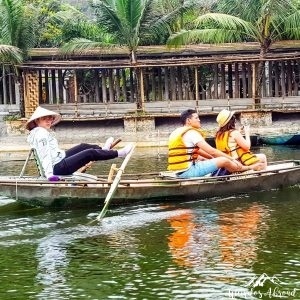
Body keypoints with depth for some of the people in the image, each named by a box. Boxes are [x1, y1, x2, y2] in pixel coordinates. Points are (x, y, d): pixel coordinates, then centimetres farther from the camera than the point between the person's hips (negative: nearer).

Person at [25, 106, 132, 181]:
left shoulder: (38, 132, 14)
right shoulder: (41, 133, -18)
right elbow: (45, 154, -28)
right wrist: (49, 174, -35)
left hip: (59, 160, 11)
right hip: (58, 167, -11)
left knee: (83, 147, 22)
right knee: (90, 153, -5)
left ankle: (103, 149, 46)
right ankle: (118, 153, 9)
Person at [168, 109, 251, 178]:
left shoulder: (177, 132, 18)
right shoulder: (191, 133, -11)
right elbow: (212, 151, -13)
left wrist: (213, 158, 22)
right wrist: (232, 159, -5)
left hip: (178, 172, 10)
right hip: (188, 171, -10)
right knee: (224, 160, -8)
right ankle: (242, 168, 18)